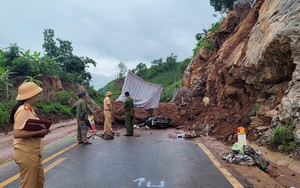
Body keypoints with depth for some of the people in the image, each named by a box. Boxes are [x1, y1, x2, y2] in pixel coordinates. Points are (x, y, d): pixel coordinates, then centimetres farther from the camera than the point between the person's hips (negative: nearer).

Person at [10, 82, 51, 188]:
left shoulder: (29, 109, 9)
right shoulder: (23, 110, -20)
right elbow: (17, 134, -26)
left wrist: (41, 130, -1)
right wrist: (38, 132, -24)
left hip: (33, 153, 9)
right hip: (26, 154, -9)